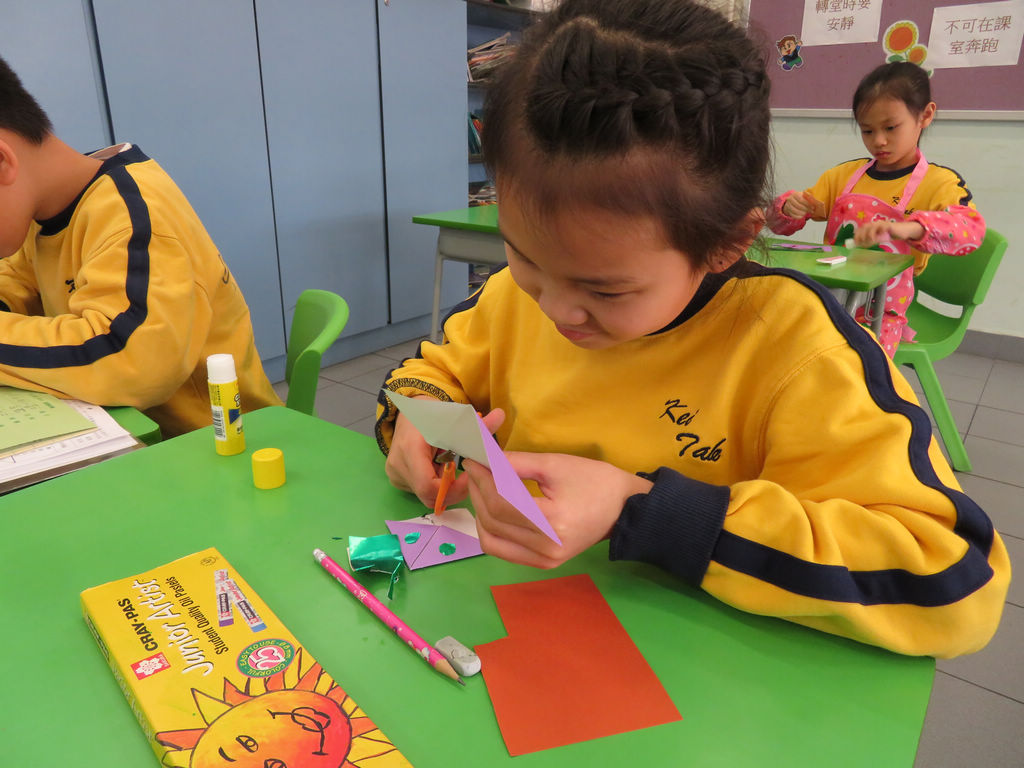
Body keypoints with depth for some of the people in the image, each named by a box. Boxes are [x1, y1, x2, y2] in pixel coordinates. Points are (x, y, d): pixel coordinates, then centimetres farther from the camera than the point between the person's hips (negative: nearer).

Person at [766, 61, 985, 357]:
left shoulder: (939, 183, 0)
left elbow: (971, 229, -21)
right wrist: (789, 207, -14)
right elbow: (778, 222, 11)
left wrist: (905, 228, -41)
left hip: (880, 314, -3)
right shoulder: (843, 175, 12)